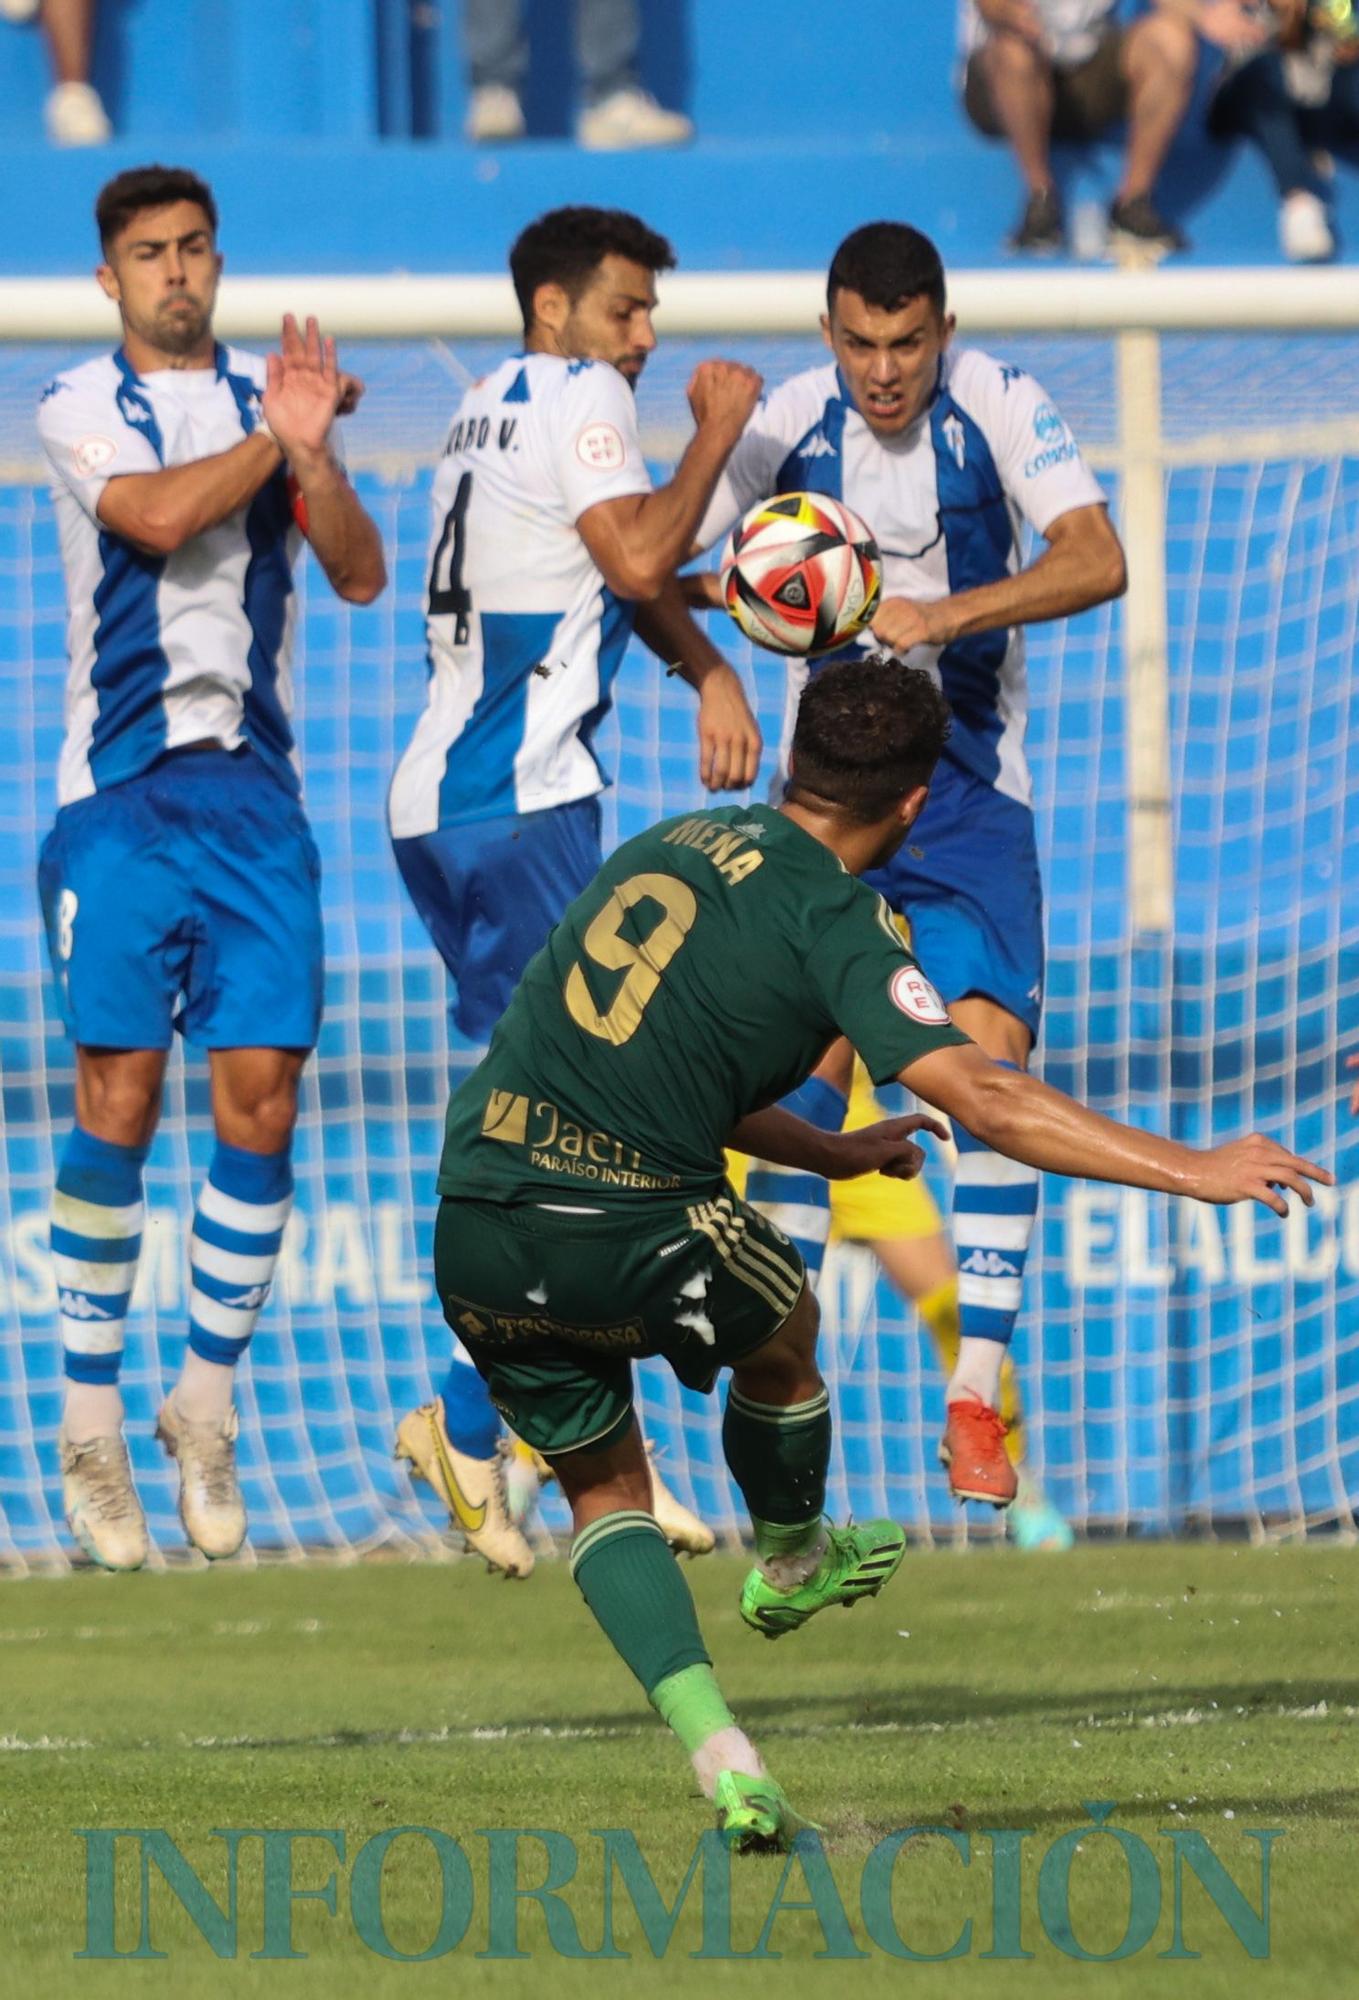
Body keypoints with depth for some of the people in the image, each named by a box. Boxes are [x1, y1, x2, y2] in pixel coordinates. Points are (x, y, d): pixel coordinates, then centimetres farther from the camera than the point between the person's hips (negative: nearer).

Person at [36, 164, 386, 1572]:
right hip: (121, 790, -3)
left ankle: (206, 1398, 9)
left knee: (260, 1095, -4)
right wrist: (279, 442, -10)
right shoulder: (79, 407, 2)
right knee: (118, 1097, -8)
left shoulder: (267, 400, 11)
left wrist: (314, 451, -14)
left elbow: (359, 572, 1)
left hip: (255, 788, 3)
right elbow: (157, 514, -17)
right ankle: (90, 1418, 1)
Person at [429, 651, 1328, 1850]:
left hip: (473, 1227, 6)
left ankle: (721, 1759, 4)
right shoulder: (830, 918, -7)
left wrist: (828, 1154, 38)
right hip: (623, 1234, -6)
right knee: (782, 1329, 27)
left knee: (603, 1490, 19)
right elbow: (981, 1097, -17)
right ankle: (790, 1565, 50)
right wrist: (1194, 1171, -16)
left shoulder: (680, 843, 15)